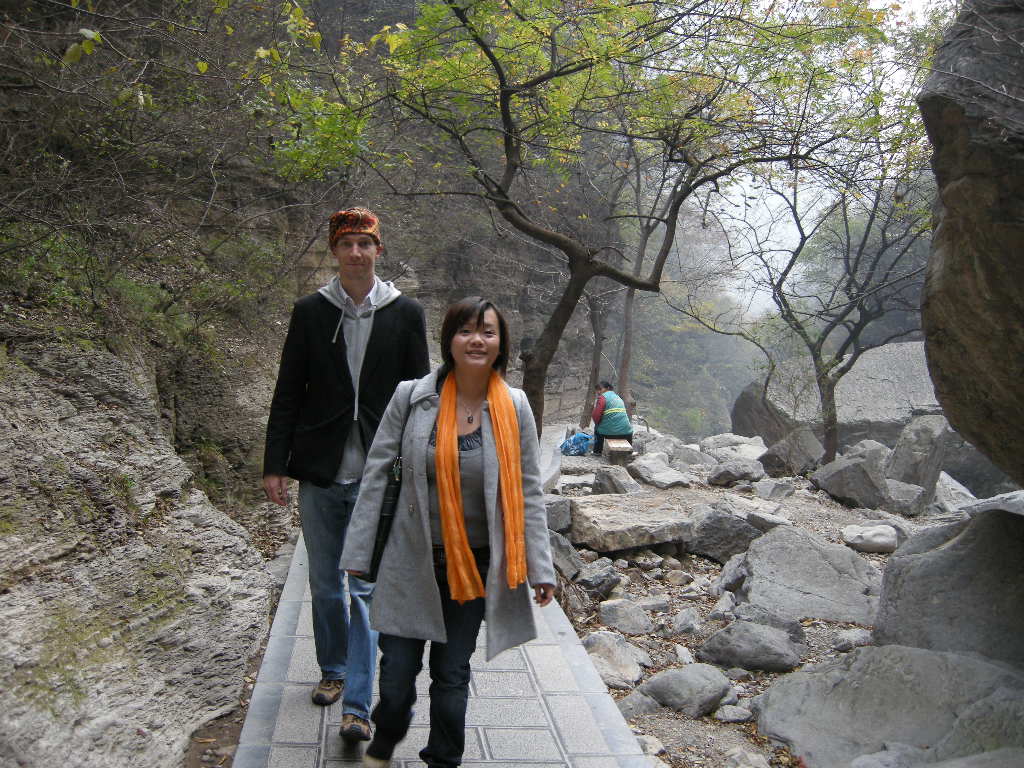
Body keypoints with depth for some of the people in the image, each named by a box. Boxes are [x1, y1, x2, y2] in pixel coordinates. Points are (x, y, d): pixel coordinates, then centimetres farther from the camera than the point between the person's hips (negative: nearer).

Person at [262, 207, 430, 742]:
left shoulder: (405, 314, 1)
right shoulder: (310, 312, 4)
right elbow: (288, 393, 5)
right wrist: (275, 464, 0)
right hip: (320, 474, 2)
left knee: (365, 588, -2)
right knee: (325, 585, 15)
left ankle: (357, 704, 6)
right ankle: (333, 670, 37)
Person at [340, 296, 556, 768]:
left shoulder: (514, 408, -7)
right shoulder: (412, 397, -9)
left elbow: (528, 493, -1)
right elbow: (376, 474, -3)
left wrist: (540, 568, -2)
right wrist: (357, 553, -2)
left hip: (476, 565, 0)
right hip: (413, 560, 0)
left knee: (451, 674, 11)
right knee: (397, 668, 8)